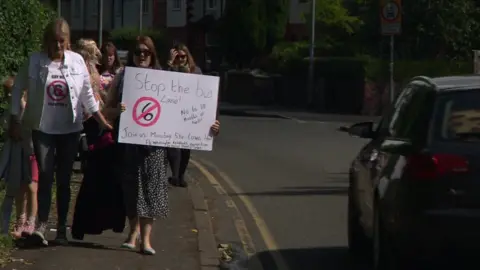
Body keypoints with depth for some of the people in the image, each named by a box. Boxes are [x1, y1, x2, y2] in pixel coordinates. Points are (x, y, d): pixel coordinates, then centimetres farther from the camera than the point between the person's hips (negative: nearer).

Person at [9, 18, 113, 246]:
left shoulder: (77, 61, -1)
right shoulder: (34, 61, -6)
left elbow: (87, 94, 7)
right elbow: (18, 89, 2)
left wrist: (102, 121, 6)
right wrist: (14, 122, 1)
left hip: (70, 129, 2)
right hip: (42, 128, -2)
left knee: (64, 179, 7)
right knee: (45, 175, -11)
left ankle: (61, 228, 14)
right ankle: (42, 224, -7)